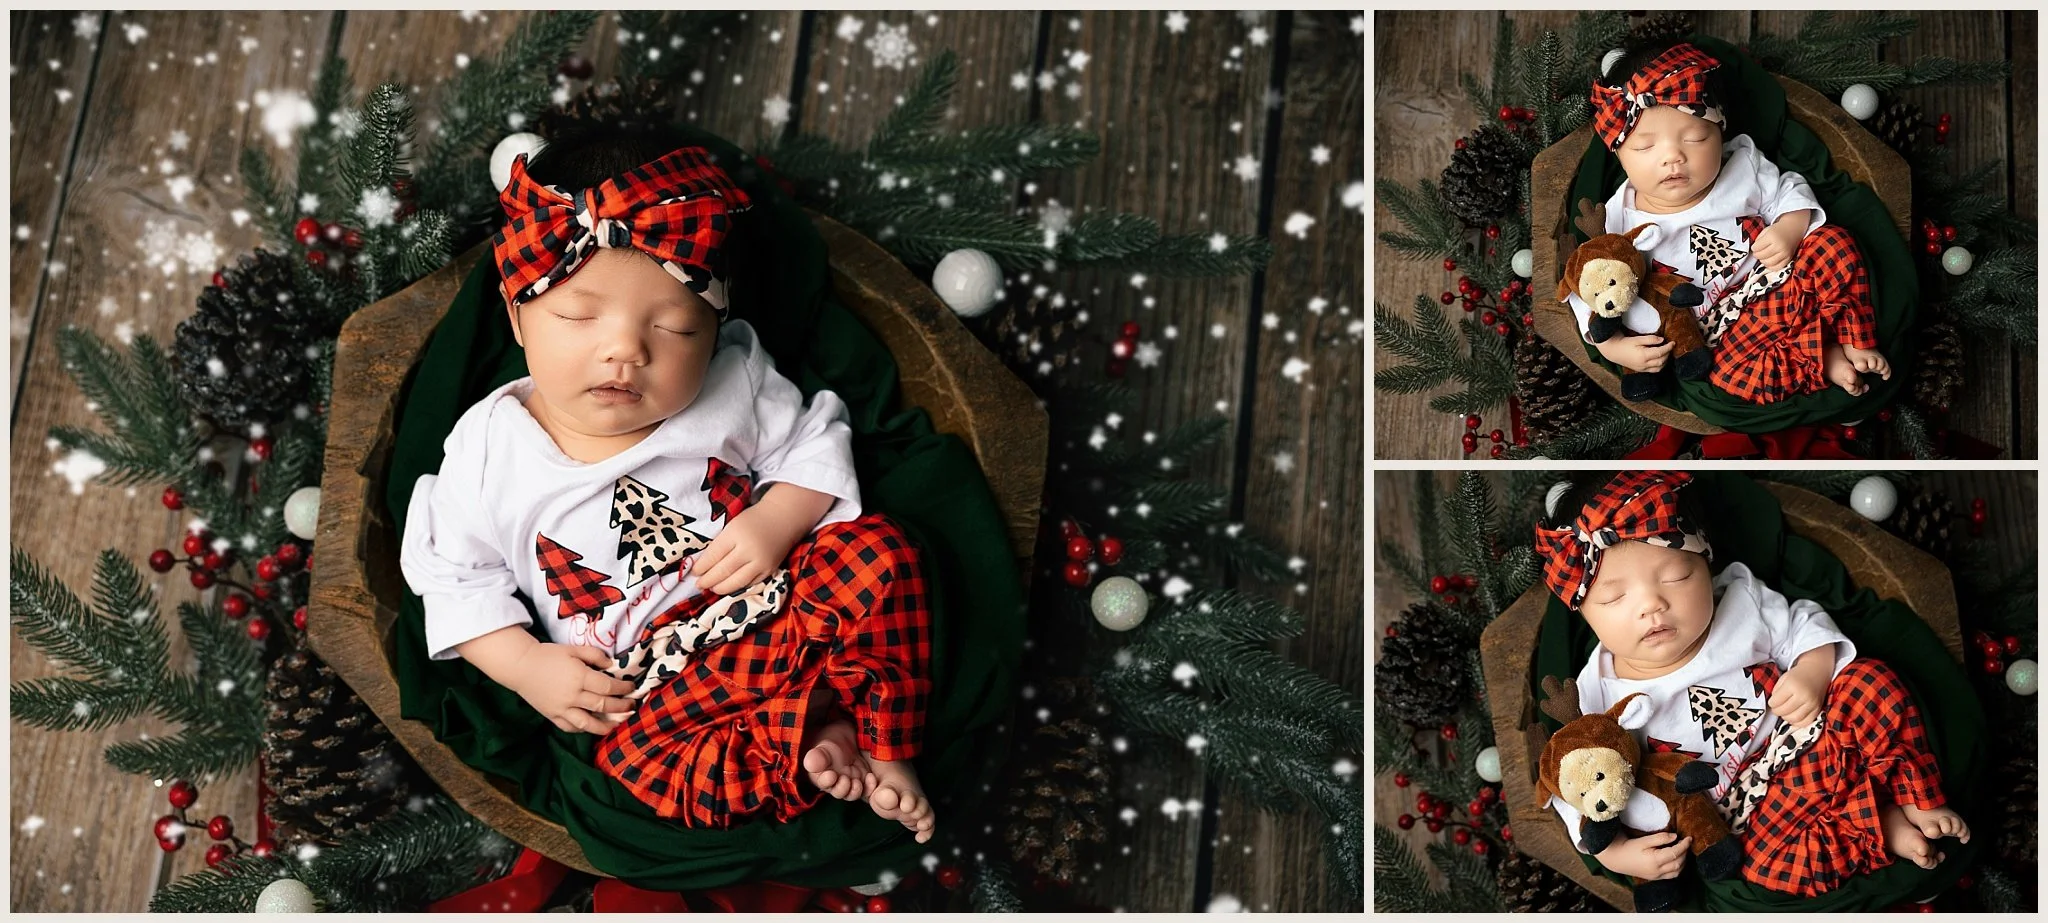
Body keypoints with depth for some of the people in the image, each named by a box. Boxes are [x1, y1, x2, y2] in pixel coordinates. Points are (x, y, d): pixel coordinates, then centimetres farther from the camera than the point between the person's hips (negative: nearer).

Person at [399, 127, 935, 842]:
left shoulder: (736, 386, -3)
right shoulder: (491, 444, -4)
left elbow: (814, 445, 7)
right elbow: (456, 576, 6)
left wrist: (775, 521, -12)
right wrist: (524, 664, -8)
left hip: (783, 607, 2)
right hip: (650, 691, -1)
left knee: (877, 549, -22)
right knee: (643, 759, -32)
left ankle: (883, 744, -14)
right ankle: (817, 748, -15)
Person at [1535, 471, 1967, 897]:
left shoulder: (1742, 601, -9)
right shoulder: (1599, 695, -15)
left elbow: (1804, 628, 5)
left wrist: (1812, 673, -15)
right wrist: (1613, 852, -17)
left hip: (1824, 738, 2)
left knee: (1870, 680, -19)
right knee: (1766, 863, -32)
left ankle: (1917, 801, -2)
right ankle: (1884, 827, -9)